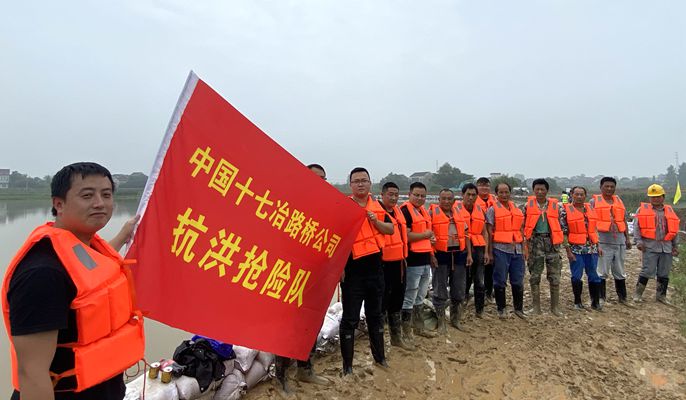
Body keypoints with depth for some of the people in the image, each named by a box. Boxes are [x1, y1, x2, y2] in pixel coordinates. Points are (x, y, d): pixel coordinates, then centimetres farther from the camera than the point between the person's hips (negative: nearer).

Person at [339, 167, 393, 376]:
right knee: (350, 319, 4)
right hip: (352, 271, -5)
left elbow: (391, 229, 10)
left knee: (375, 314, 20)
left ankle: (379, 356, 37)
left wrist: (375, 221, -9)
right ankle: (347, 364, 18)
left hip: (375, 268, 6)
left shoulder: (377, 206, 8)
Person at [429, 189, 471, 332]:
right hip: (441, 256, -5)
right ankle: (441, 322, 16)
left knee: (459, 290, 13)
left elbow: (465, 235, 13)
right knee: (440, 291, 4)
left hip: (459, 255, 5)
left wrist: (469, 254, 7)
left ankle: (456, 320, 30)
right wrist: (431, 255, -14)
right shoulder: (432, 213, -5)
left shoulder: (459, 213, 11)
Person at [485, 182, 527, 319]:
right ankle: (501, 309, 17)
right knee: (500, 281, 4)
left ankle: (519, 308, 23)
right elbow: (489, 232, -4)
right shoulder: (492, 209, -1)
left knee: (518, 281, 9)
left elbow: (521, 230, 16)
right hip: (500, 249, -4)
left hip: (517, 249, 4)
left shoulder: (517, 209, 14)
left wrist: (524, 248, 10)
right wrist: (490, 252, -6)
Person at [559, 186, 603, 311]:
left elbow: (595, 229, 16)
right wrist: (568, 250, -11)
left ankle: (595, 302, 21)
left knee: (593, 276, 8)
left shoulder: (590, 209, 10)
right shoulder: (565, 210, -5)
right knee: (576, 276, 2)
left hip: (591, 248, 4)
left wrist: (598, 246, 11)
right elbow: (563, 232, -7)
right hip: (576, 249, -4)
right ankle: (577, 302, 16)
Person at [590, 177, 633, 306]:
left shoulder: (619, 201, 14)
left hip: (620, 242, 5)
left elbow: (624, 221, 18)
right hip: (603, 242, -5)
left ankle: (622, 297, 26)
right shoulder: (594, 201, -2)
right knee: (602, 272, 1)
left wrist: (627, 238, 15)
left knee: (620, 272, 15)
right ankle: (601, 297, 12)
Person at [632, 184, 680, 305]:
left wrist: (675, 245, 14)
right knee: (647, 271, -6)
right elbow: (636, 226, -2)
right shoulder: (642, 209, 2)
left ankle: (661, 295, 22)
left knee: (664, 273, 10)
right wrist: (639, 241, -11)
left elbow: (674, 229, 18)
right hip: (650, 246, -4)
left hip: (667, 247, 4)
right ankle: (638, 294, 7)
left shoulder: (670, 211, 15)